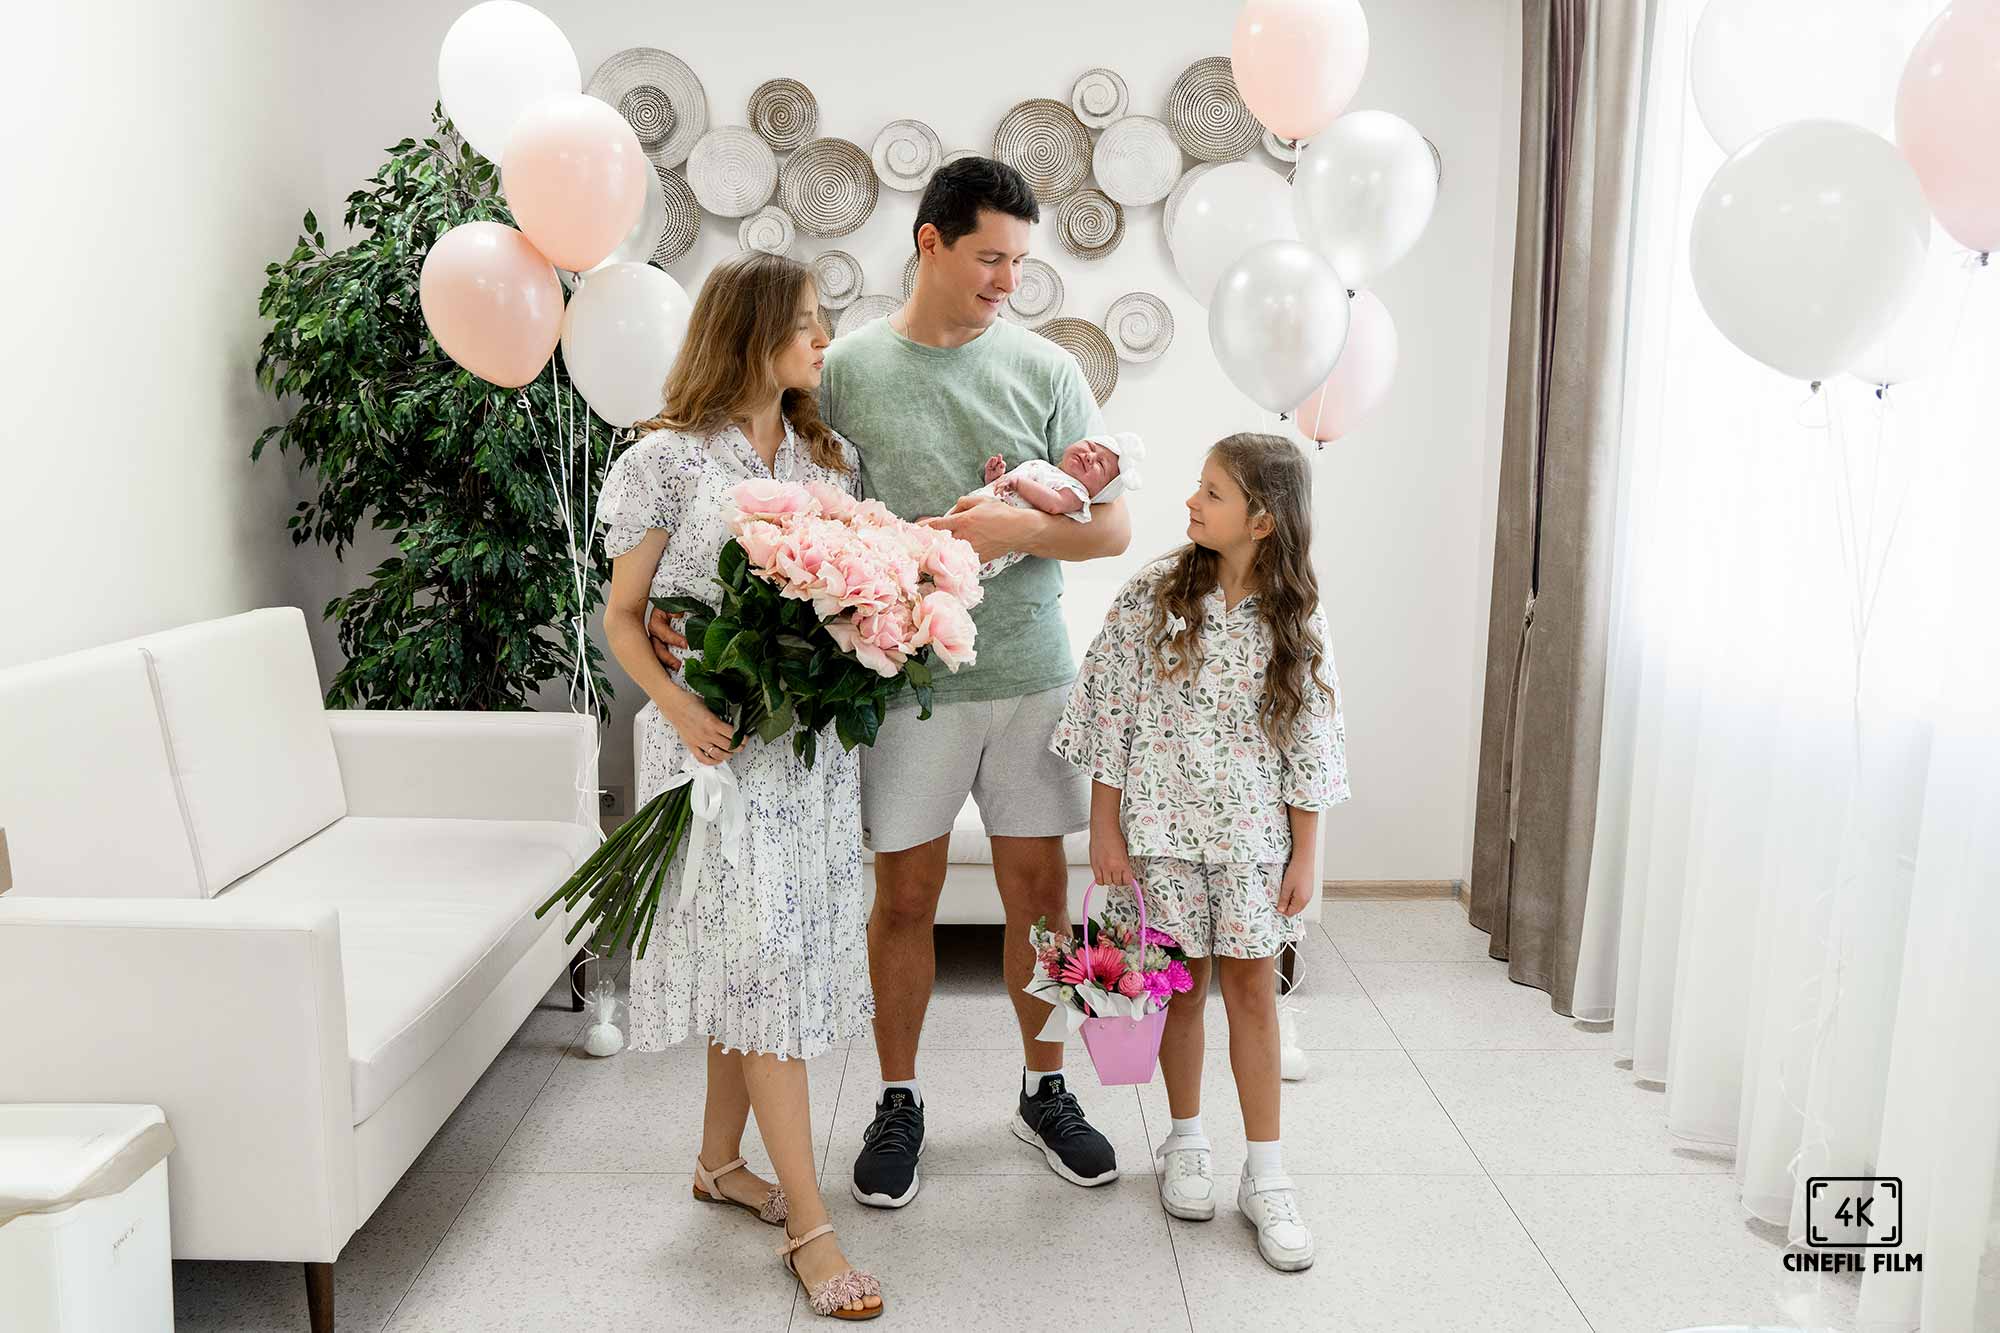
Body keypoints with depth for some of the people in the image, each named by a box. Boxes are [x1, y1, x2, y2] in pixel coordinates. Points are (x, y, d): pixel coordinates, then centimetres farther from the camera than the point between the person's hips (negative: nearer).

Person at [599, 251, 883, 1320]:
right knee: (761, 958, -6)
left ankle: (720, 1161, 31)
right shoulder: (669, 458, -5)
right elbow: (622, 616, -2)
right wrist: (677, 705, -18)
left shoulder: (829, 458, 11)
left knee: (756, 955, 13)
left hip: (811, 742, 6)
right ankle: (808, 1225, 2)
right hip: (715, 744, -5)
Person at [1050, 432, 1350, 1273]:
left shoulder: (1295, 619, -4)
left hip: (1252, 832, 1)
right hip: (1162, 823, 0)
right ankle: (1186, 1143, 29)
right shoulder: (1152, 595, -6)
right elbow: (1111, 713, -4)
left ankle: (1265, 1175, 16)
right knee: (1182, 981, 9)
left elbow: (1309, 742, 0)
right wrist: (1104, 826, -6)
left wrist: (1303, 855, -1)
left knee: (1252, 985, 5)